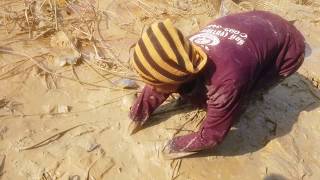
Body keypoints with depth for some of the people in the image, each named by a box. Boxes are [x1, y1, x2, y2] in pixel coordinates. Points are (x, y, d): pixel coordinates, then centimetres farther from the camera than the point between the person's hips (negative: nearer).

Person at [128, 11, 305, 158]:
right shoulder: (184, 55, -22)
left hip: (287, 47, -5)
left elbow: (211, 135, -28)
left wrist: (177, 146, -12)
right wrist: (137, 116, 6)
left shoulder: (226, 83, -44)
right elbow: (155, 89, -2)